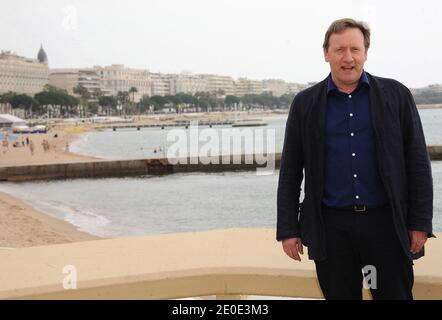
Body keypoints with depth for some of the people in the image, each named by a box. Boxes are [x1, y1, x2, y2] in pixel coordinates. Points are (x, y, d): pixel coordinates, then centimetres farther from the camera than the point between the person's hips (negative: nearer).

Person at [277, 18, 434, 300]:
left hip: (387, 223, -1)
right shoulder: (305, 103, 5)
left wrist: (421, 223, -3)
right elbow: (290, 171, 6)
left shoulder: (396, 95, 2)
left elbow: (418, 163, 2)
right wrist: (288, 229, 2)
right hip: (331, 226, 1)